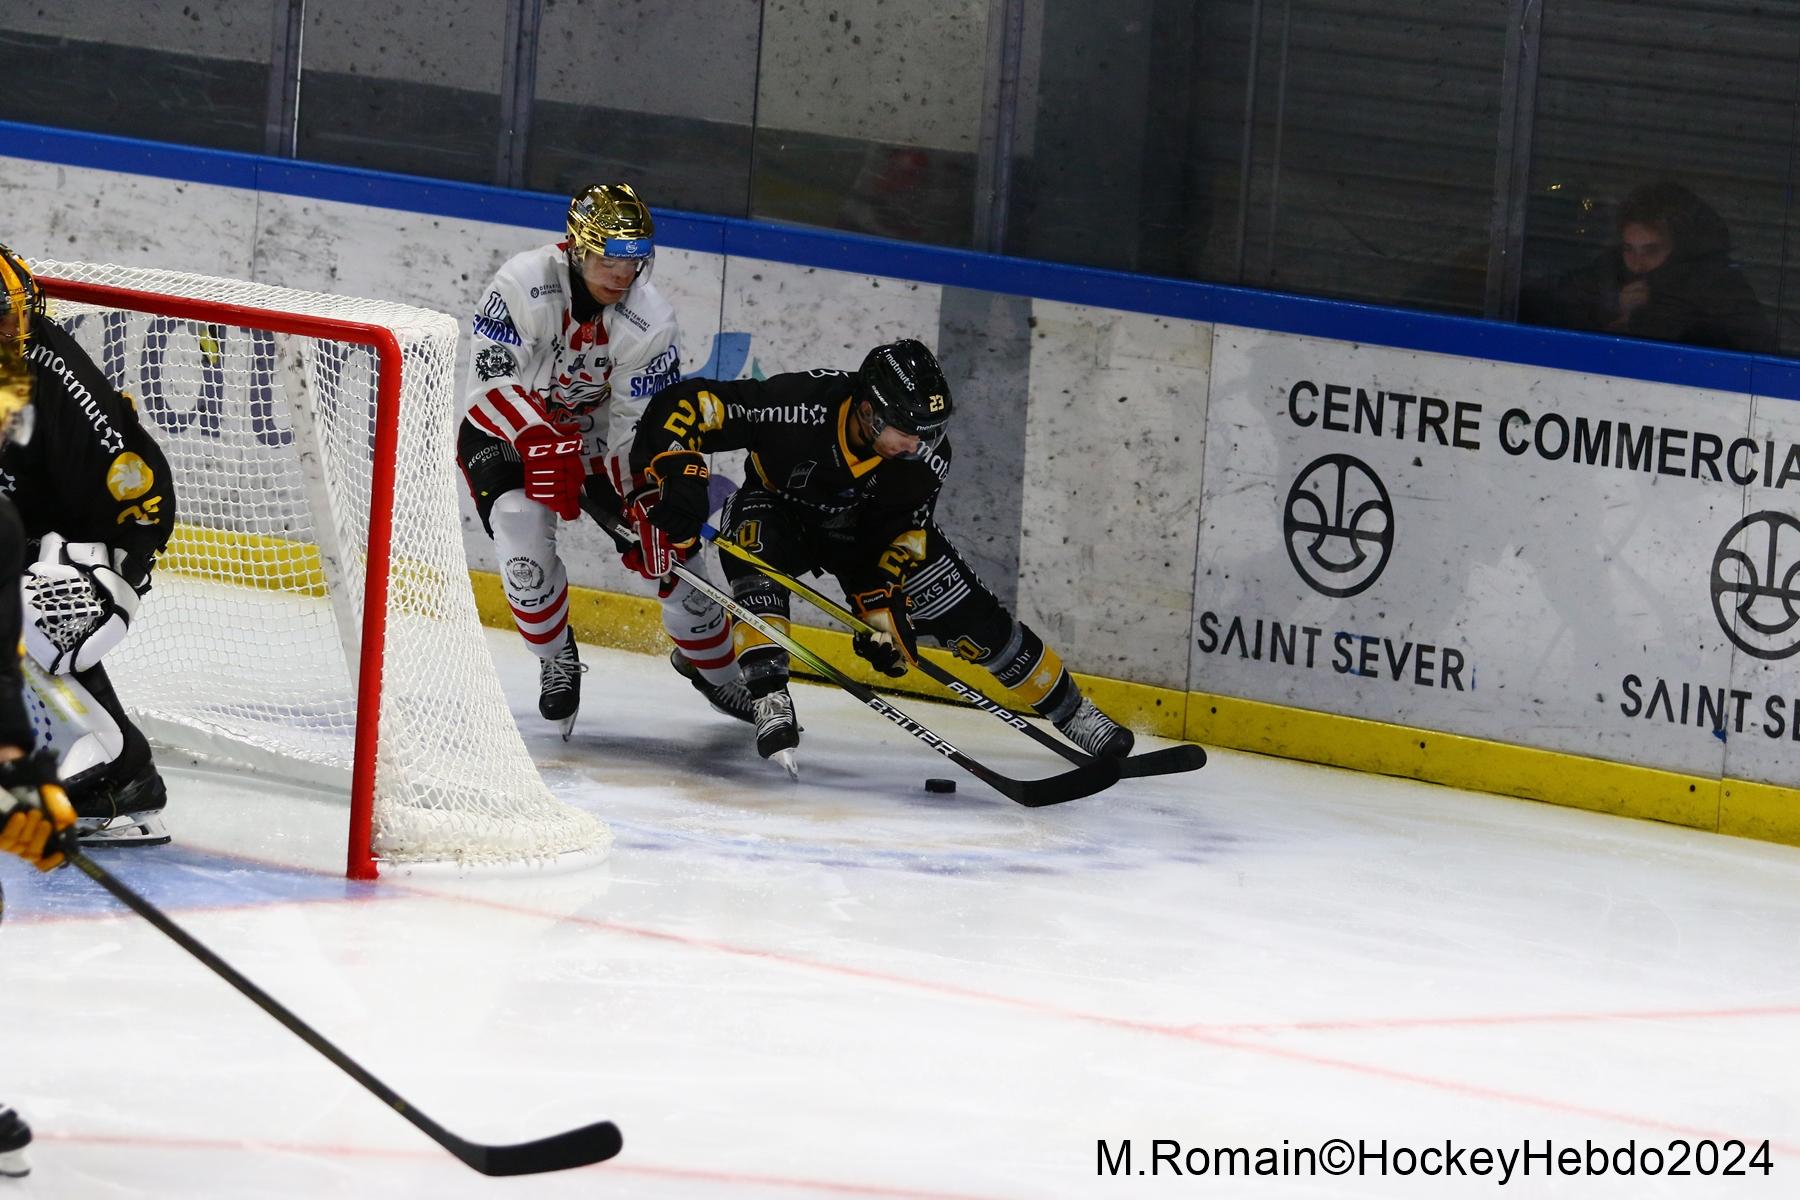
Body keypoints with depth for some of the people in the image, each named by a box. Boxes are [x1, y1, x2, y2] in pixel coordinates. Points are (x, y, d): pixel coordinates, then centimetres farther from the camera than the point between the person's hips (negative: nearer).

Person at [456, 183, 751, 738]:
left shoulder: (650, 321, -20)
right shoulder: (524, 284, -29)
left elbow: (645, 423, -16)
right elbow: (495, 382, -29)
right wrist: (542, 447, -42)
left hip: (594, 432, 3)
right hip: (504, 428, -3)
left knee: (665, 548, -2)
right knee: (523, 528, -28)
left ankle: (713, 665, 22)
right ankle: (557, 659, -4)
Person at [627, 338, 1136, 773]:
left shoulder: (927, 455, -29)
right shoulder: (797, 408, -40)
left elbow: (899, 536, -19)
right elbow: (683, 406, -38)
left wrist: (887, 603, -31)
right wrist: (677, 473, -52)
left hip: (866, 529, 2)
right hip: (779, 513, -2)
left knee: (973, 618, -6)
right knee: (756, 553, -38)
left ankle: (1070, 710, 12)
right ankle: (770, 703, -37)